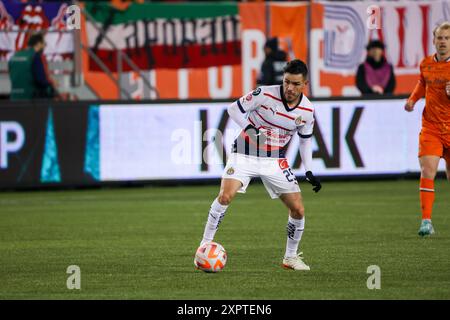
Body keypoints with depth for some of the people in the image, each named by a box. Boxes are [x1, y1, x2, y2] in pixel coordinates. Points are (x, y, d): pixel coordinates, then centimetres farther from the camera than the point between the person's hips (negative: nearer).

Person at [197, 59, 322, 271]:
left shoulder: (307, 110, -6)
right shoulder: (265, 95, -17)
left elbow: (306, 139, 10)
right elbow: (234, 109, -6)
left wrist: (308, 171, 2)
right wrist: (251, 129, -22)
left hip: (275, 161, 3)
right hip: (245, 155, -3)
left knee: (298, 210, -2)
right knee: (225, 196, -24)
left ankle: (290, 257, 19)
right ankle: (205, 245, -13)